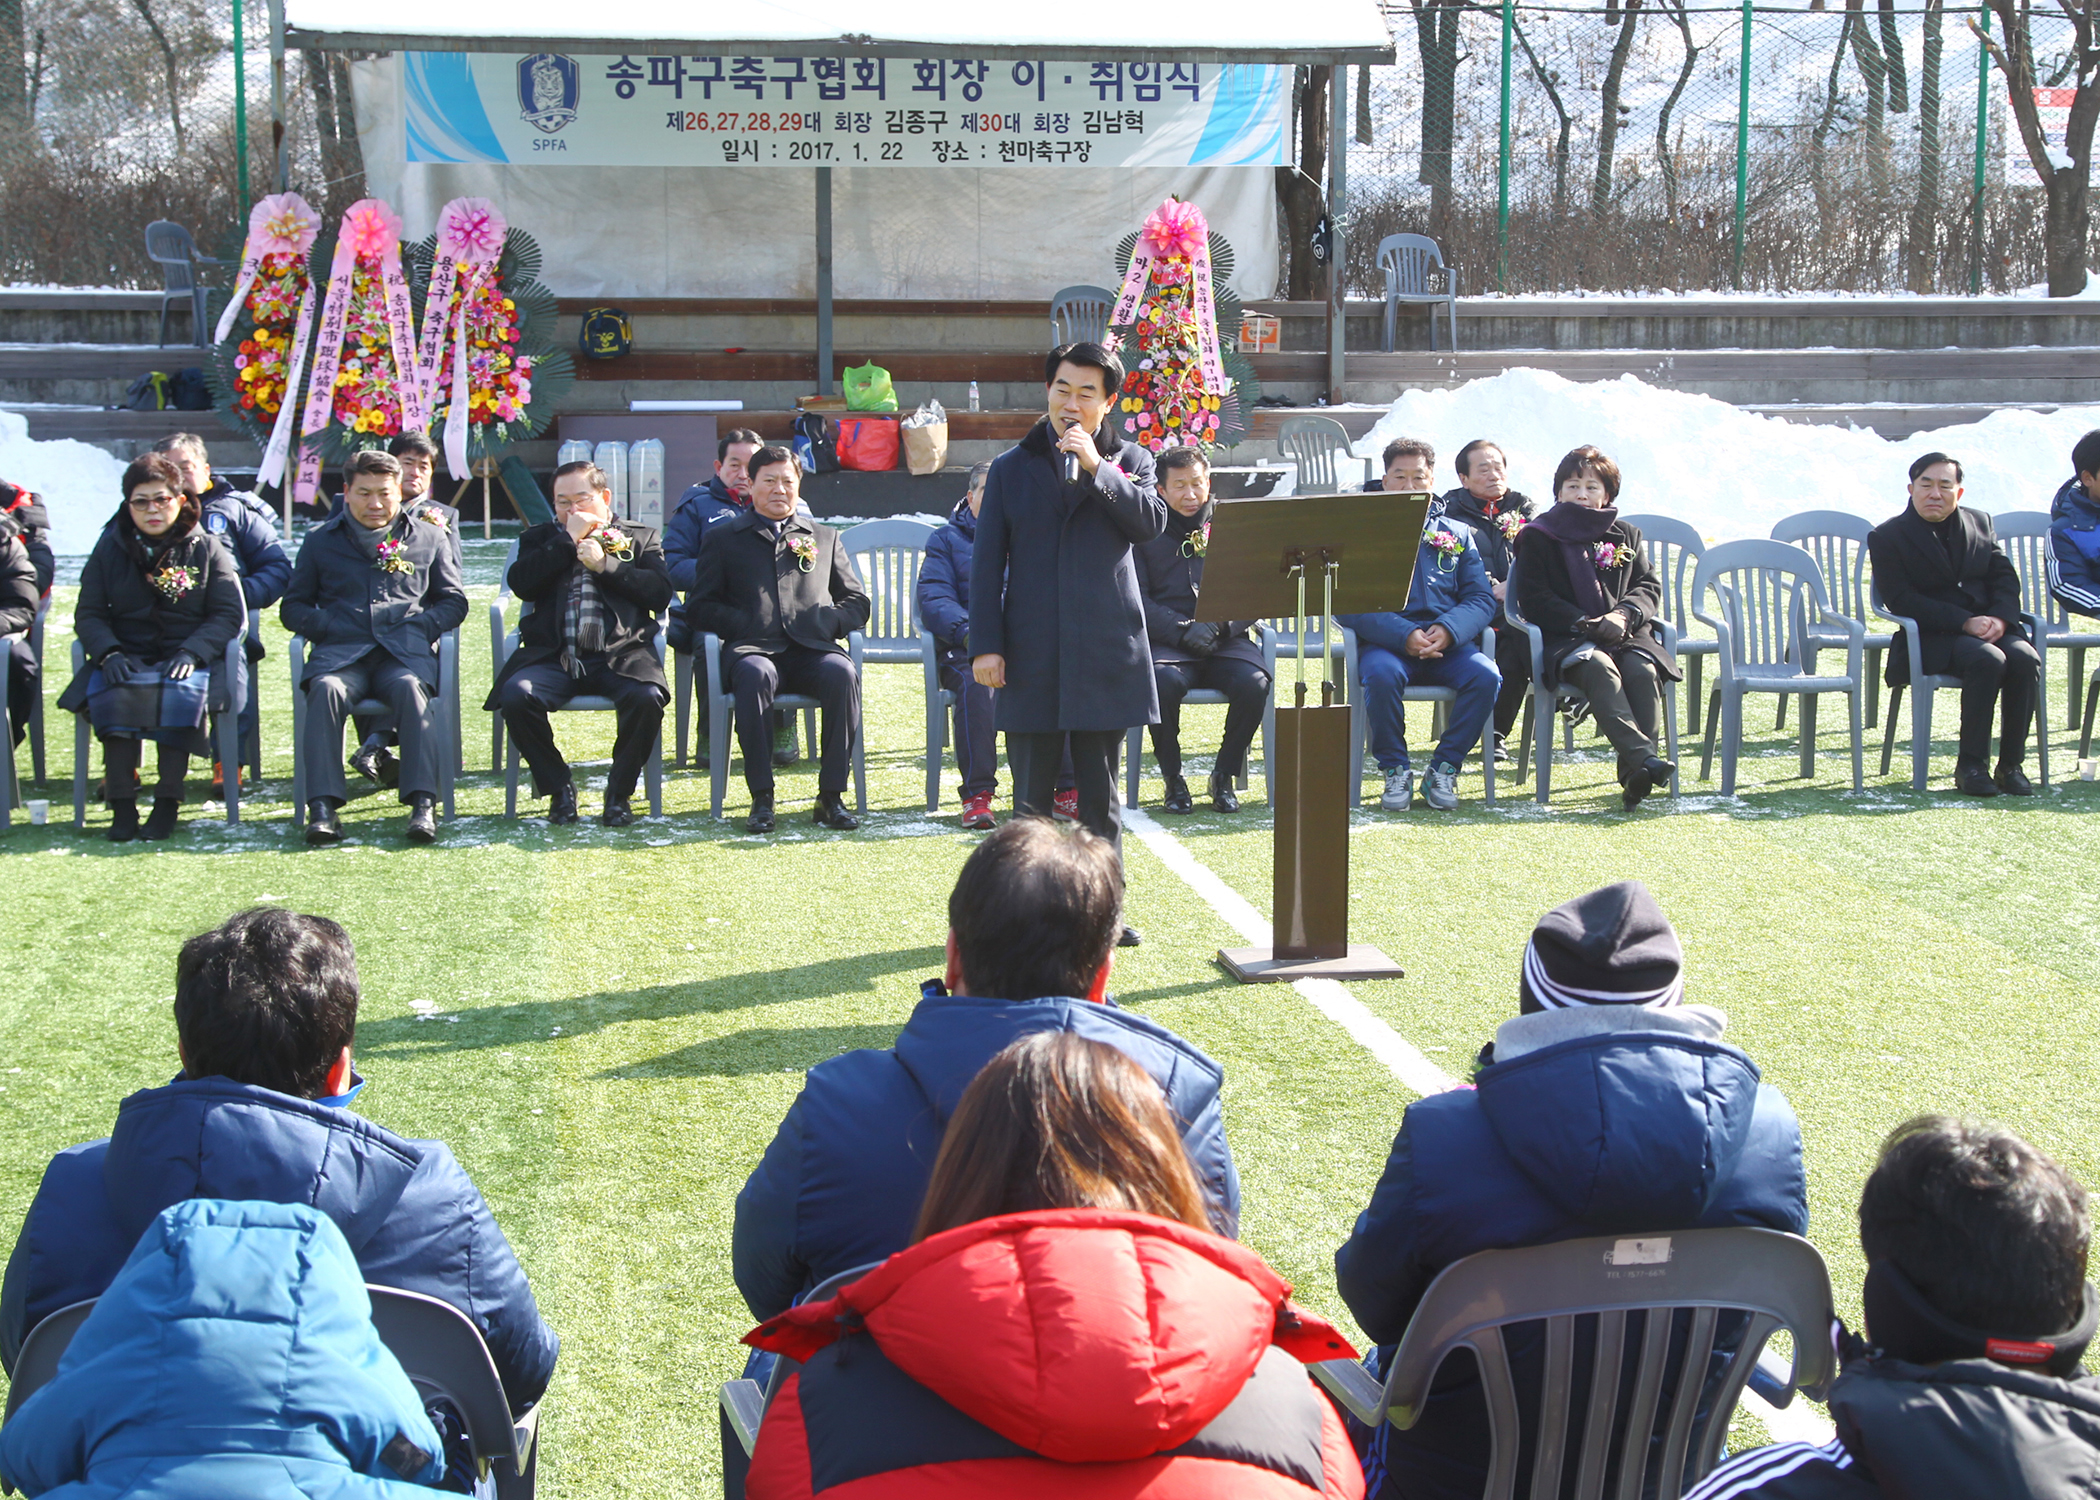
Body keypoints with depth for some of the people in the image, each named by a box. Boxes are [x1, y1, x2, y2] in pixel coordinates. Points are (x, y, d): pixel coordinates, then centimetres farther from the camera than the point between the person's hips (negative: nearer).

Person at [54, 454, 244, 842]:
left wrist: (191, 653, -15)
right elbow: (88, 614, 8)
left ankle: (168, 802, -30)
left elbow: (228, 614, 1)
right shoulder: (110, 548, 10)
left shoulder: (206, 548, 6)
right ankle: (121, 805, -31)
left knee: (181, 694, -35)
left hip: (187, 657, -1)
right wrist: (108, 653, -13)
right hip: (127, 656, 1)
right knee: (114, 695, -32)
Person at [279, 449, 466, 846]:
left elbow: (453, 602, 20)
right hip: (341, 652, 1)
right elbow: (293, 607, 20)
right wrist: (327, 627, -2)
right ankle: (322, 807, -40)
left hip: (405, 651, 0)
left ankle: (423, 804, -42)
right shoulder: (321, 541, 20)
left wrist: (419, 628, -1)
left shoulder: (429, 536, 19)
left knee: (411, 688, -35)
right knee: (326, 689, -34)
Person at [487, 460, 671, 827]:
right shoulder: (540, 538, 23)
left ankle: (619, 791, -10)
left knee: (647, 698, -33)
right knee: (516, 696, -29)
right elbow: (522, 585, 3)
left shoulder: (641, 538, 20)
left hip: (619, 654, -1)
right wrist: (567, 540, 1)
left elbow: (660, 592, 3)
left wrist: (604, 564, -3)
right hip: (553, 655, 1)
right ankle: (559, 789, -7)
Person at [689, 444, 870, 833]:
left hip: (811, 650, 2)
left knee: (842, 674, -34)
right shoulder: (724, 539, 22)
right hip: (755, 648, -1)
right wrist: (744, 624, -5)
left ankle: (831, 796, -28)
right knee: (755, 676, -38)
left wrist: (828, 622, 0)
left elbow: (857, 602, 23)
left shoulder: (825, 538, 28)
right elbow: (699, 606, 14)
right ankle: (761, 797, -32)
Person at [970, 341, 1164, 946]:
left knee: (1101, 793, 6)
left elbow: (1151, 521, -10)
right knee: (1032, 795, 5)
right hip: (1033, 653, 0)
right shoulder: (1012, 468, 9)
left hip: (1105, 650, 0)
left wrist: (1096, 467, -15)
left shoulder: (1129, 461, 10)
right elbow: (987, 562, 5)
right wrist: (985, 645, -4)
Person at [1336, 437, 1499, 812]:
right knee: (1382, 674, -36)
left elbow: (1482, 598, 9)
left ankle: (1444, 768, -12)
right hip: (1385, 641, -2)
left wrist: (1448, 630, -14)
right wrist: (1403, 635, -19)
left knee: (1486, 676, -27)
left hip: (1446, 643, 3)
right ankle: (1396, 770, -16)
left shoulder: (1456, 534, 19)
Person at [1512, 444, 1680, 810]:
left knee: (1642, 670, -31)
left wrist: (1624, 615, -8)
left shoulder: (1626, 536, 22)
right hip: (1567, 639, -3)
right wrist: (1584, 624, -12)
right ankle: (1643, 756, -54)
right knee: (1599, 668, -37)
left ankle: (1633, 775, -38)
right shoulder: (1537, 537, 10)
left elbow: (1649, 587, 15)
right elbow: (1534, 600, 0)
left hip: (1624, 634, 3)